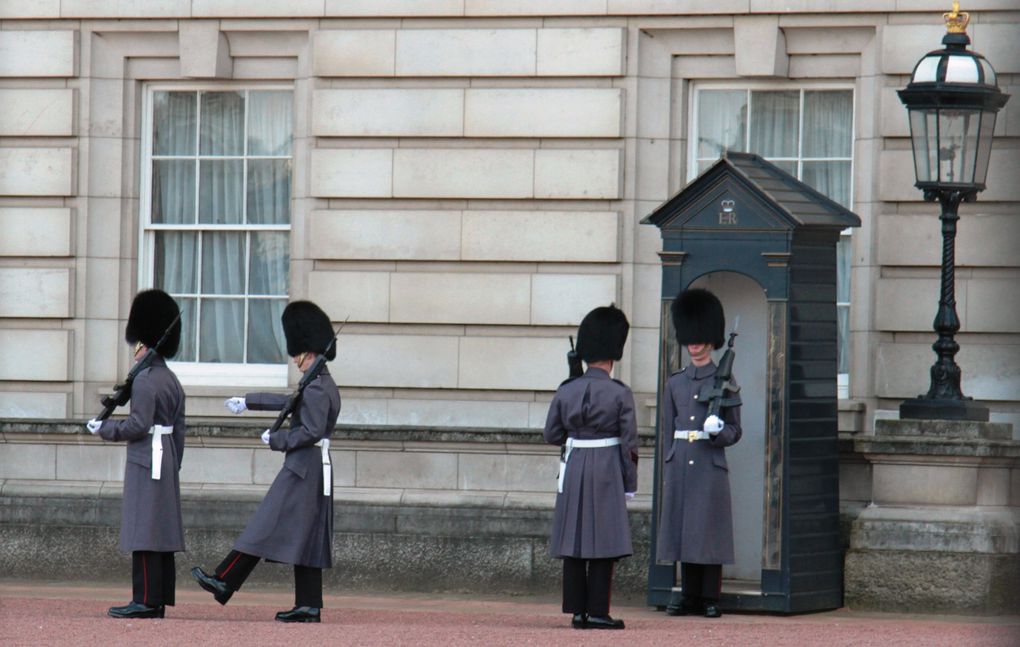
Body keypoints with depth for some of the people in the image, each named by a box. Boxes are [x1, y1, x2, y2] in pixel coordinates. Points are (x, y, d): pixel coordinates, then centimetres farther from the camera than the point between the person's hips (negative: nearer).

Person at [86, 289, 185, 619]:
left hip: (145, 461, -10)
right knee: (163, 529, 8)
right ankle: (160, 599, 10)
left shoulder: (144, 380, -15)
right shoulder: (172, 380, 14)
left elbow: (139, 425, -20)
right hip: (167, 459, 10)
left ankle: (145, 601, -11)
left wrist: (103, 428, -8)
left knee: (144, 530, -9)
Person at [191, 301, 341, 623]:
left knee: (266, 529, -5)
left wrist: (275, 439, -11)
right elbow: (288, 401, 29)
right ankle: (309, 606, 6)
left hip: (302, 469, -10)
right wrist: (247, 402, 36)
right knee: (307, 538, 7)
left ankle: (223, 583, -1)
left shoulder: (315, 389, -16)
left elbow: (312, 432, -24)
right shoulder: (324, 385, 15)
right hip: (317, 471, 10)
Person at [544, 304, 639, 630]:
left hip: (573, 470, 4)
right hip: (607, 472, -4)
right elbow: (629, 444, -7)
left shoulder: (566, 391, 2)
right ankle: (597, 612, -2)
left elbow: (551, 435, 7)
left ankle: (577, 611, 8)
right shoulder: (620, 393, -7)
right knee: (604, 542, -1)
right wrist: (629, 486, 0)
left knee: (573, 541, 7)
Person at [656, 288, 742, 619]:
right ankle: (689, 595, 10)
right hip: (679, 465, 3)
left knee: (710, 533, -3)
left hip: (710, 466, -3)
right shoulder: (675, 383, 12)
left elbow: (735, 431, 4)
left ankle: (711, 598, 3)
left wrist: (719, 432, -18)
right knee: (682, 530, 3)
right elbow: (666, 429, 15)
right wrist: (667, 471, 10)